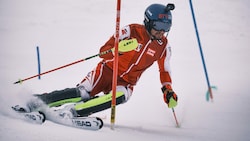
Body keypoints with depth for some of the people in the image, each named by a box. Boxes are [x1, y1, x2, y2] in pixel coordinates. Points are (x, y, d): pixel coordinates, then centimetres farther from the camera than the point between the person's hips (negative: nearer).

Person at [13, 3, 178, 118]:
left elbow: (165, 71, 15)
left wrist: (168, 90, -1)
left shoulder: (164, 47, -1)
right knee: (82, 93, -25)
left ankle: (72, 111, -36)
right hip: (108, 70, -2)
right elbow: (104, 50, -13)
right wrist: (119, 48, -34)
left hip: (126, 82, 3)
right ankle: (34, 102, -19)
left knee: (120, 96, -33)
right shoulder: (132, 30, -11)